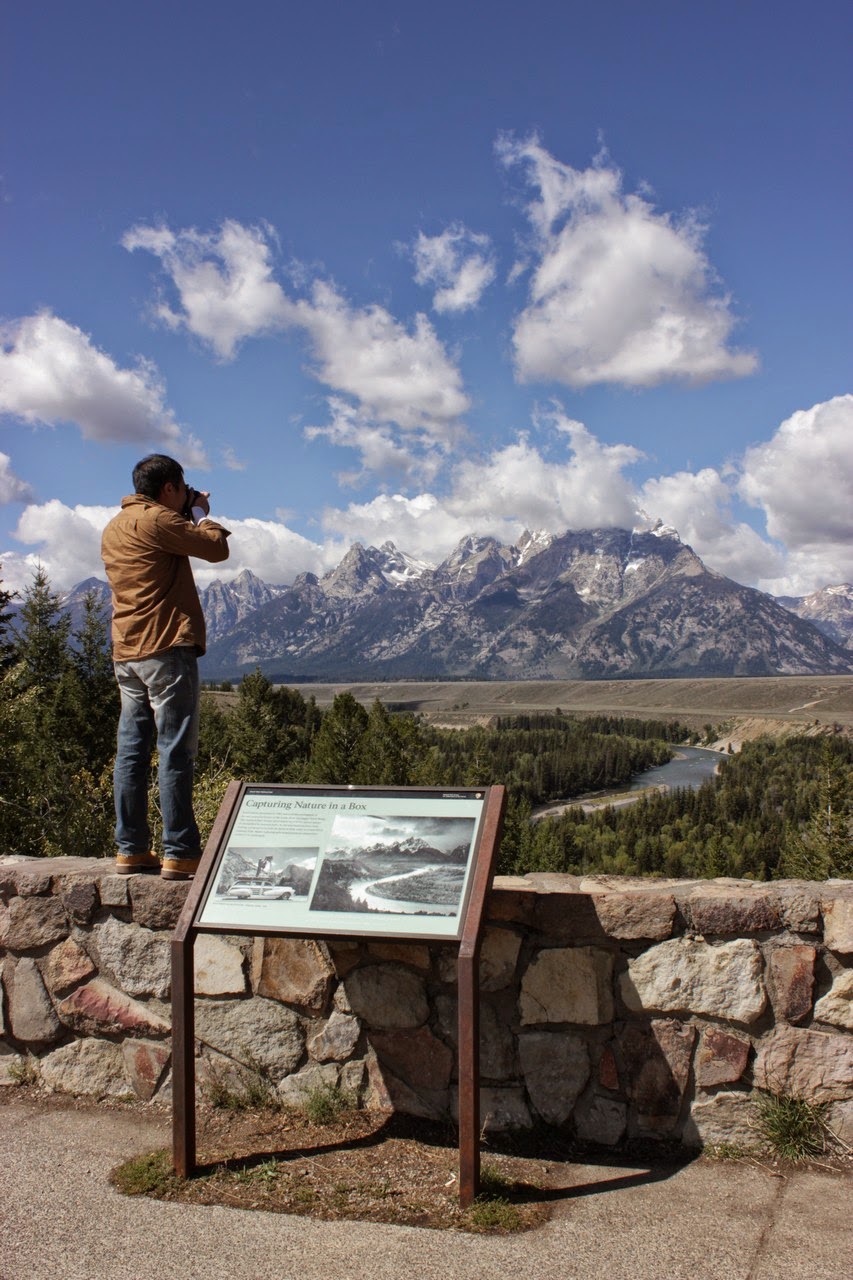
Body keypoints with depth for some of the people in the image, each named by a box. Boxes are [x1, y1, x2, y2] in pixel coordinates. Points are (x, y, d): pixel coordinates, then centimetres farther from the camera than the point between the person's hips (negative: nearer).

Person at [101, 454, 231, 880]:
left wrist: (189, 516, 21)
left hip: (126, 654, 9)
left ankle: (131, 849, 11)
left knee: (131, 751, 8)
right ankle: (179, 853, -6)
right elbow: (217, 548, -8)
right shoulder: (156, 520, -9)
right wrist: (201, 514, 10)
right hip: (166, 648, -9)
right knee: (176, 752, -7)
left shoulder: (114, 528, 19)